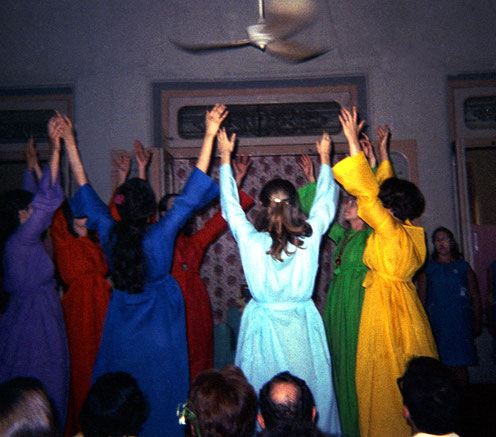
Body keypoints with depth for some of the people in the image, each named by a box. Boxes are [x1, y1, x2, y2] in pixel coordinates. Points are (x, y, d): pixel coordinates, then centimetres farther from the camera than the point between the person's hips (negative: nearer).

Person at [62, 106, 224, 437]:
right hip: (159, 327, -3)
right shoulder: (162, 234, -22)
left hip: (122, 328, 3)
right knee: (160, 390, 12)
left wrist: (69, 142, 8)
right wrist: (210, 134, -15)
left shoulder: (108, 232, -13)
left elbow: (84, 188, -1)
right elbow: (193, 189, -19)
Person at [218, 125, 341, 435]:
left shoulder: (250, 240, -14)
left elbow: (231, 206, 1)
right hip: (303, 325, 1)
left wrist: (226, 159, 11)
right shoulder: (310, 237, -12)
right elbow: (326, 203, 5)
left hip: (263, 323, -1)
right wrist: (325, 159, 18)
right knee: (310, 391, 13)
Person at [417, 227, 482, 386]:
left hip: (461, 322, 0)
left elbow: (475, 297, 10)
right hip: (436, 323, 0)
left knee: (459, 365, -3)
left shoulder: (463, 266, 10)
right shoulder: (428, 267, 11)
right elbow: (421, 297, 9)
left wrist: (477, 322, 3)